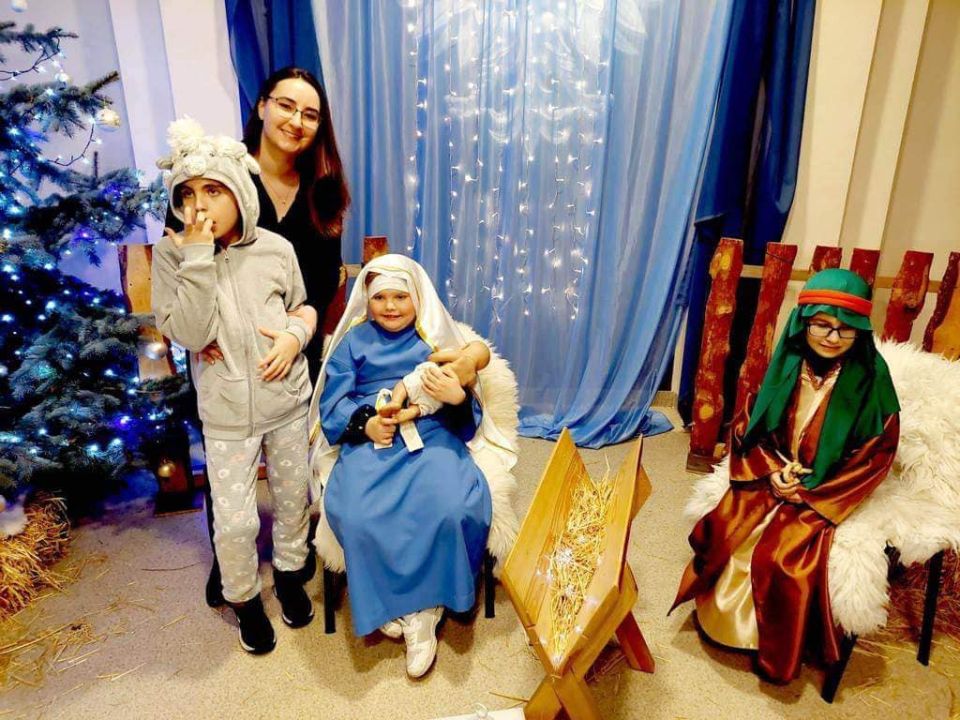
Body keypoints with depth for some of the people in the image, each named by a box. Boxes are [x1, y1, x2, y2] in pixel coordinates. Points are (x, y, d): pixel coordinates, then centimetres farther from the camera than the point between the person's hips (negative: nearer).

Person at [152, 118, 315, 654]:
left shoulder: (276, 249, -6)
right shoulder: (173, 254, -9)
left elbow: (302, 308, 9)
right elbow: (188, 334, -20)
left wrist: (294, 336, -13)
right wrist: (199, 256, -24)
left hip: (288, 399, 2)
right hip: (227, 412, -1)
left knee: (293, 498, 17)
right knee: (234, 521, 4)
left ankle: (290, 574, 45)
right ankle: (245, 599, 34)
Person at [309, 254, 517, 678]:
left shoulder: (438, 338, 14)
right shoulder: (353, 341, 16)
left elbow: (469, 416, 8)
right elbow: (332, 403, 6)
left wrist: (457, 396, -17)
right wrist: (365, 423, -16)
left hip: (432, 437, 0)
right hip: (369, 441, 1)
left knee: (453, 509, -30)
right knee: (358, 518, -30)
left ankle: (424, 609, -5)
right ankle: (401, 606, -4)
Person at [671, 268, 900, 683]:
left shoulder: (870, 379, -13)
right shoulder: (787, 365, -4)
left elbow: (876, 455, -10)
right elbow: (746, 425, 2)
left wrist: (809, 493, -14)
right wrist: (772, 470, -14)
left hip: (826, 492, -3)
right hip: (769, 478, 4)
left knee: (781, 558, -22)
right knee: (721, 534, -14)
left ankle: (777, 652, 6)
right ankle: (720, 618, 14)